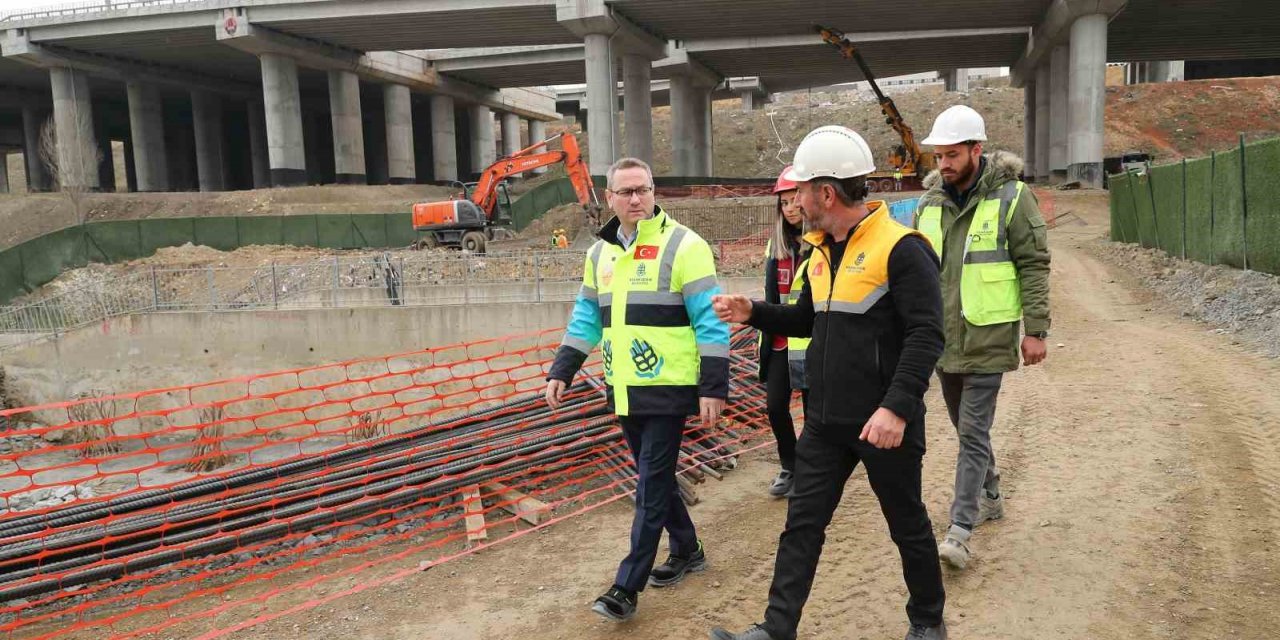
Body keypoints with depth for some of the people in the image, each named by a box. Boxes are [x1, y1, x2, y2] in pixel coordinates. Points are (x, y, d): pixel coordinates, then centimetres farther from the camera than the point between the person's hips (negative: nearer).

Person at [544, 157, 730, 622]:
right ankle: (687, 550, 36)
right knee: (655, 477, 17)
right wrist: (561, 371, 9)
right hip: (624, 390, 7)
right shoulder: (600, 252, 9)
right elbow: (587, 318, 16)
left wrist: (713, 387, -16)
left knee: (651, 484, -2)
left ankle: (627, 588, 5)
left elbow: (710, 321, -12)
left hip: (669, 388, -7)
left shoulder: (682, 245, -11)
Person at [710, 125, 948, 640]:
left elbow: (926, 334, -20)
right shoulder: (821, 252, 10)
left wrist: (896, 406, -27)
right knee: (802, 524, 7)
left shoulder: (900, 247, -16)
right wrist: (753, 313, 9)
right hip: (825, 422, 7)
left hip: (884, 423, -7)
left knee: (907, 525, 12)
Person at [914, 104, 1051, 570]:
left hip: (987, 339, -6)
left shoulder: (1011, 198, -6)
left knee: (973, 432, -6)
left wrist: (1036, 330, -9)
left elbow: (1034, 266, -6)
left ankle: (960, 529, -4)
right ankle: (989, 497, 37)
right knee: (967, 426, 18)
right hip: (942, 337, 6)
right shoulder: (928, 204, 8)